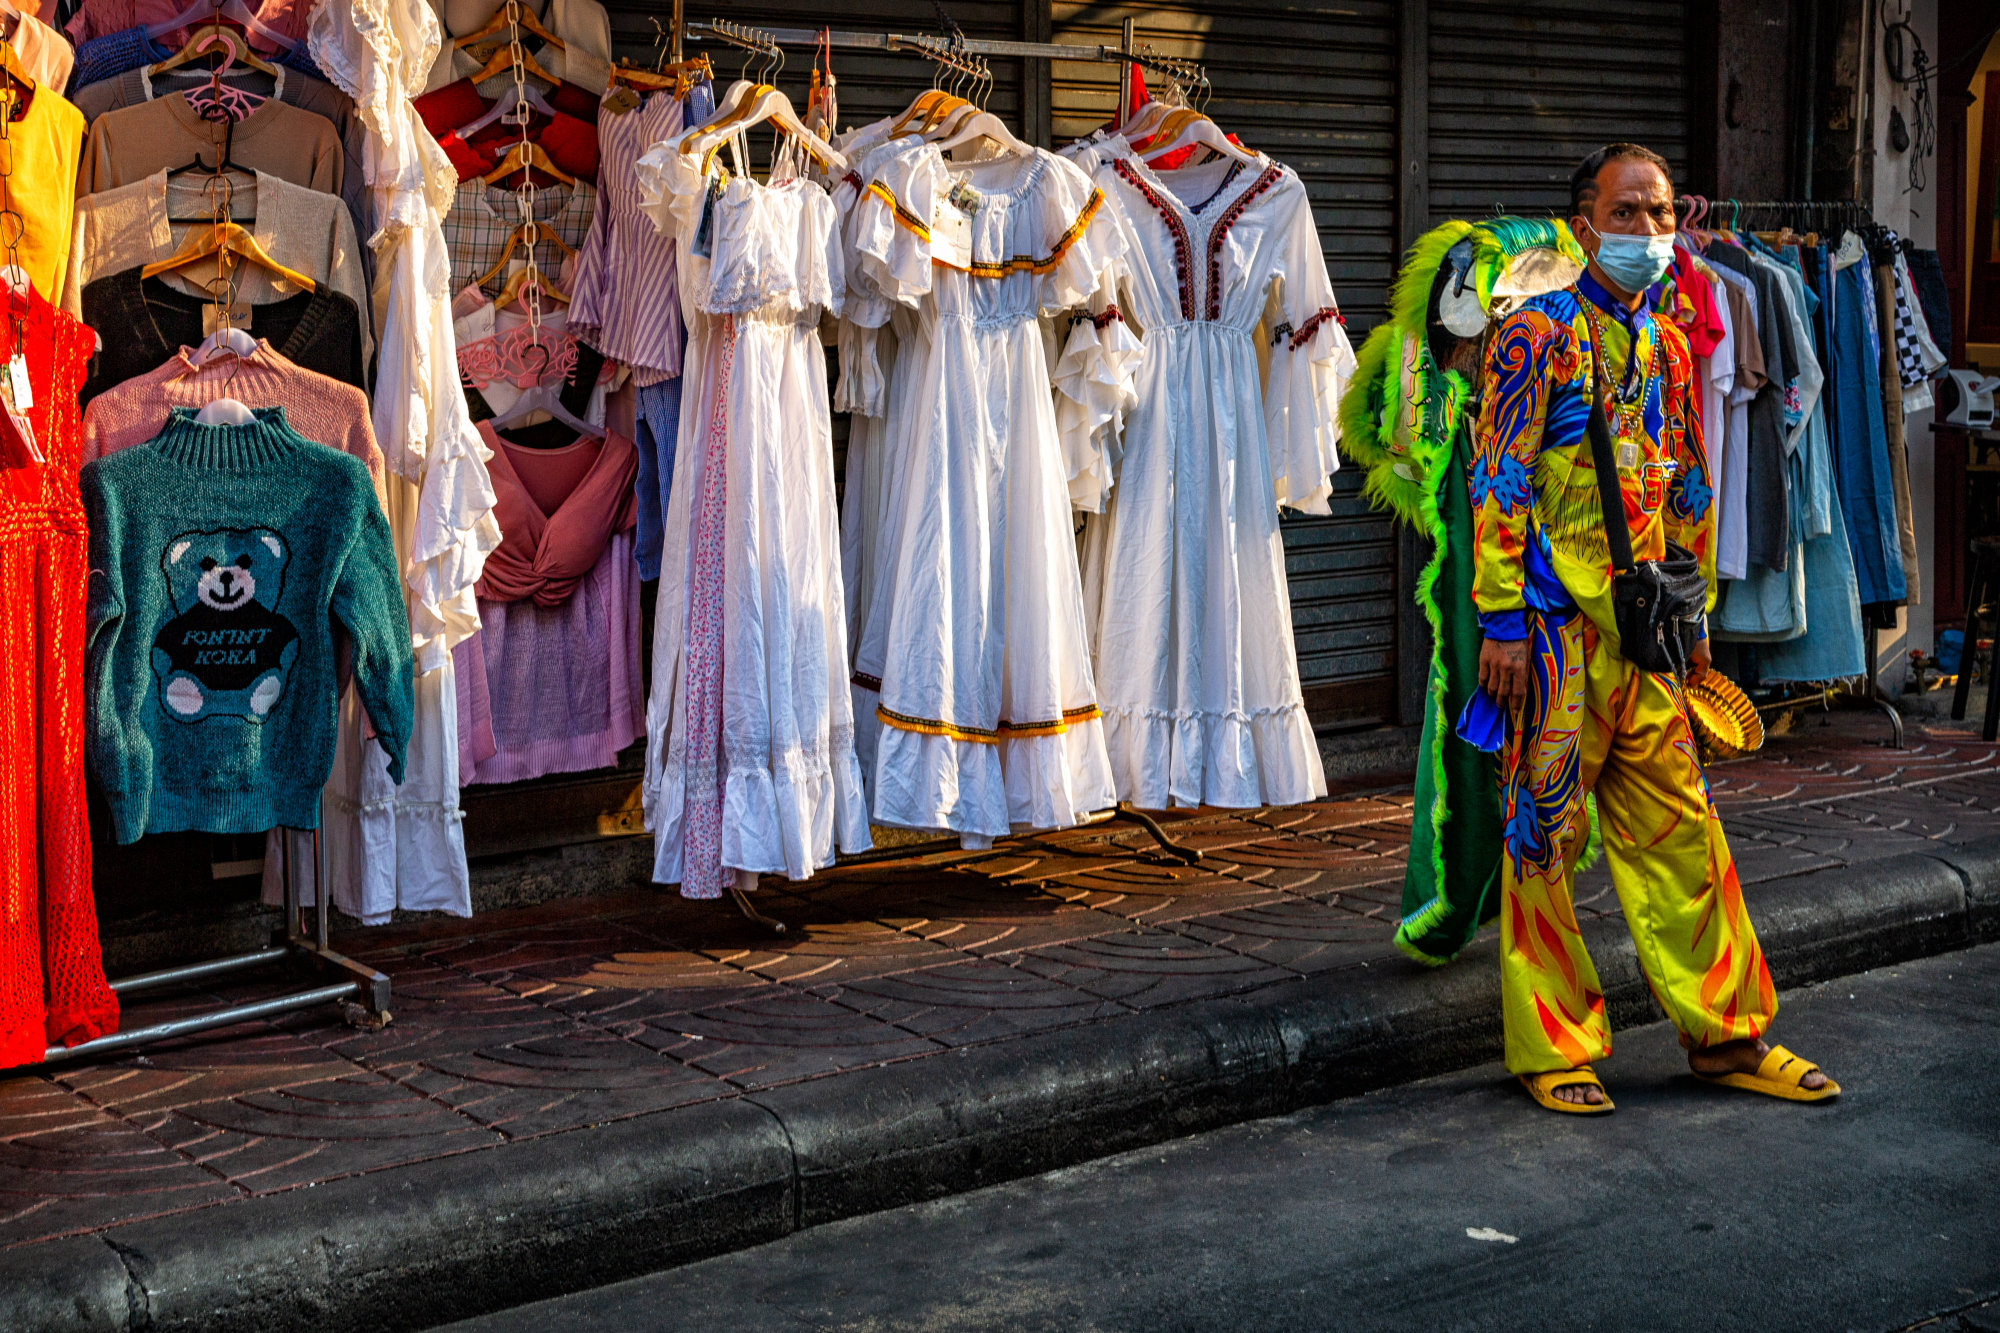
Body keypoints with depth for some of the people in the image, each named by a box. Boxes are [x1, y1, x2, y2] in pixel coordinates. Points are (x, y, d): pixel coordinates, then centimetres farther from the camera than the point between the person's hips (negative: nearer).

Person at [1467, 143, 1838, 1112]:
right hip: (1556, 627, -6)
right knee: (1543, 831, 1)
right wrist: (1502, 619, -15)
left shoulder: (1667, 347, 15)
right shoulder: (1537, 334, -5)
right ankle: (1550, 1049, 11)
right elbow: (1498, 482, -10)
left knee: (1678, 829, 10)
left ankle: (1724, 1032, 20)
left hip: (1645, 627, 6)